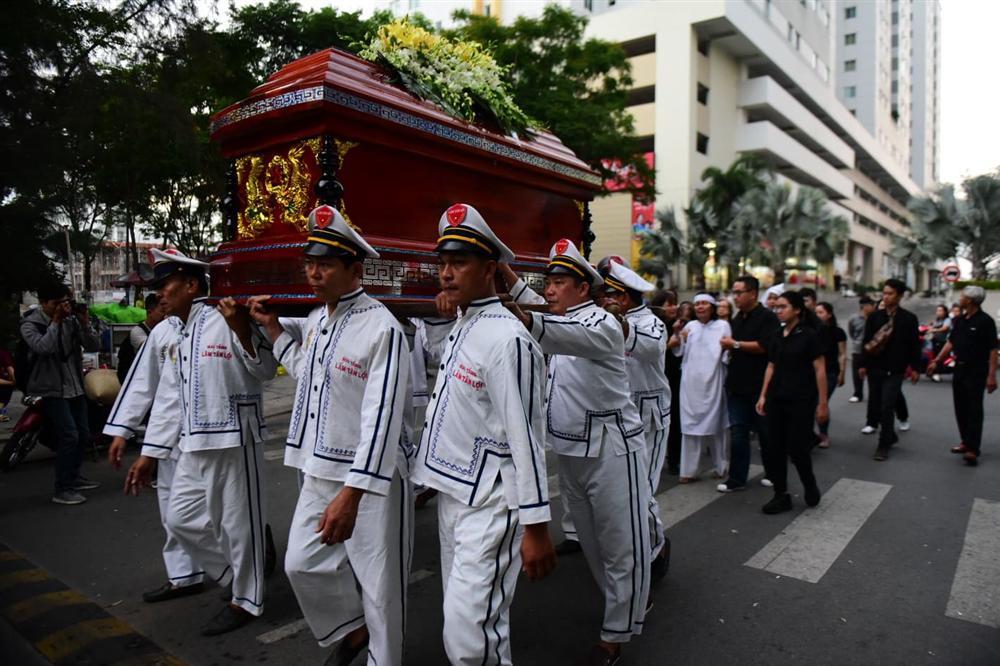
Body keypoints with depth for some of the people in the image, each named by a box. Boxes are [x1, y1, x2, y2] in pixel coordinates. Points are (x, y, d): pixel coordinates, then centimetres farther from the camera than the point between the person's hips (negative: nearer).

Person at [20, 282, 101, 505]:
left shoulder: (71, 320, 4)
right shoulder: (31, 324, -8)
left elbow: (94, 346, -1)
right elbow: (43, 347, -27)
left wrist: (84, 324, -15)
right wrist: (55, 322, -20)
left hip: (75, 387, 6)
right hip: (51, 390, -6)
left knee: (82, 434, 14)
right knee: (69, 435, -16)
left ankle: (74, 477, 32)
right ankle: (62, 489, -8)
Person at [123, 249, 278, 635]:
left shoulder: (225, 320, -12)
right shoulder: (177, 338, 14)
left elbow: (265, 371, -14)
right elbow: (168, 399, 16)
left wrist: (242, 329, -28)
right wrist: (149, 454, 15)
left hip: (233, 439, -9)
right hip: (195, 445, 9)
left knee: (239, 523, 4)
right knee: (180, 519, 16)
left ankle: (246, 600, 23)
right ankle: (236, 573, 34)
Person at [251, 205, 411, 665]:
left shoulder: (382, 328, -19)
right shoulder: (315, 320, 7)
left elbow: (381, 417, -24)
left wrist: (351, 494, -27)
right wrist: (272, 326, 18)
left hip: (370, 477, -8)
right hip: (319, 471, 8)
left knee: (378, 581, 7)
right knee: (302, 564, 17)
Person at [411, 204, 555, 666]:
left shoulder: (507, 338, -19)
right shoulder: (458, 328, 8)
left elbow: (525, 436, -21)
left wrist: (536, 527, -19)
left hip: (488, 503, -9)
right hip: (451, 493, 9)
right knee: (460, 616, 20)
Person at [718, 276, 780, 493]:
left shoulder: (767, 317, -9)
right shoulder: (737, 319, 14)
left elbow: (764, 346, -22)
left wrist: (735, 344, -15)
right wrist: (729, 347, 3)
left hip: (760, 385, -6)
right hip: (737, 384, 6)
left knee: (765, 432, 8)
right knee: (737, 432, 6)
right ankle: (737, 478, 11)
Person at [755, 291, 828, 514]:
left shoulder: (809, 336, -7)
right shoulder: (777, 337, 9)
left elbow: (820, 370, -8)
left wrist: (823, 402, -10)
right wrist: (763, 396, 9)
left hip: (801, 400, -5)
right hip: (777, 399, 6)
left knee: (796, 448, -3)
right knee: (775, 448, 5)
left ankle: (810, 486, 26)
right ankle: (781, 496, 16)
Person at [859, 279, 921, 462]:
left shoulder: (909, 318, -2)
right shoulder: (875, 316, 3)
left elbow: (914, 345, 1)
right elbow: (867, 342, 5)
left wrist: (914, 367, 0)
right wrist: (864, 364, 2)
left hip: (895, 370, -3)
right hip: (875, 368, 3)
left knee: (887, 407, -8)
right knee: (876, 405, 10)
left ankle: (883, 445, 2)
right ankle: (891, 436, 32)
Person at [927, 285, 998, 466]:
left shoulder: (985, 321, -13)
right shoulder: (960, 320, 9)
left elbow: (993, 350, -15)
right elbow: (951, 342, 15)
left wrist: (992, 375, -20)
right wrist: (936, 361, 10)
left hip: (977, 371, -7)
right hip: (960, 368, 7)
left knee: (974, 410, -7)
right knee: (961, 408, 12)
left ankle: (973, 449, -6)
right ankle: (966, 441, 23)